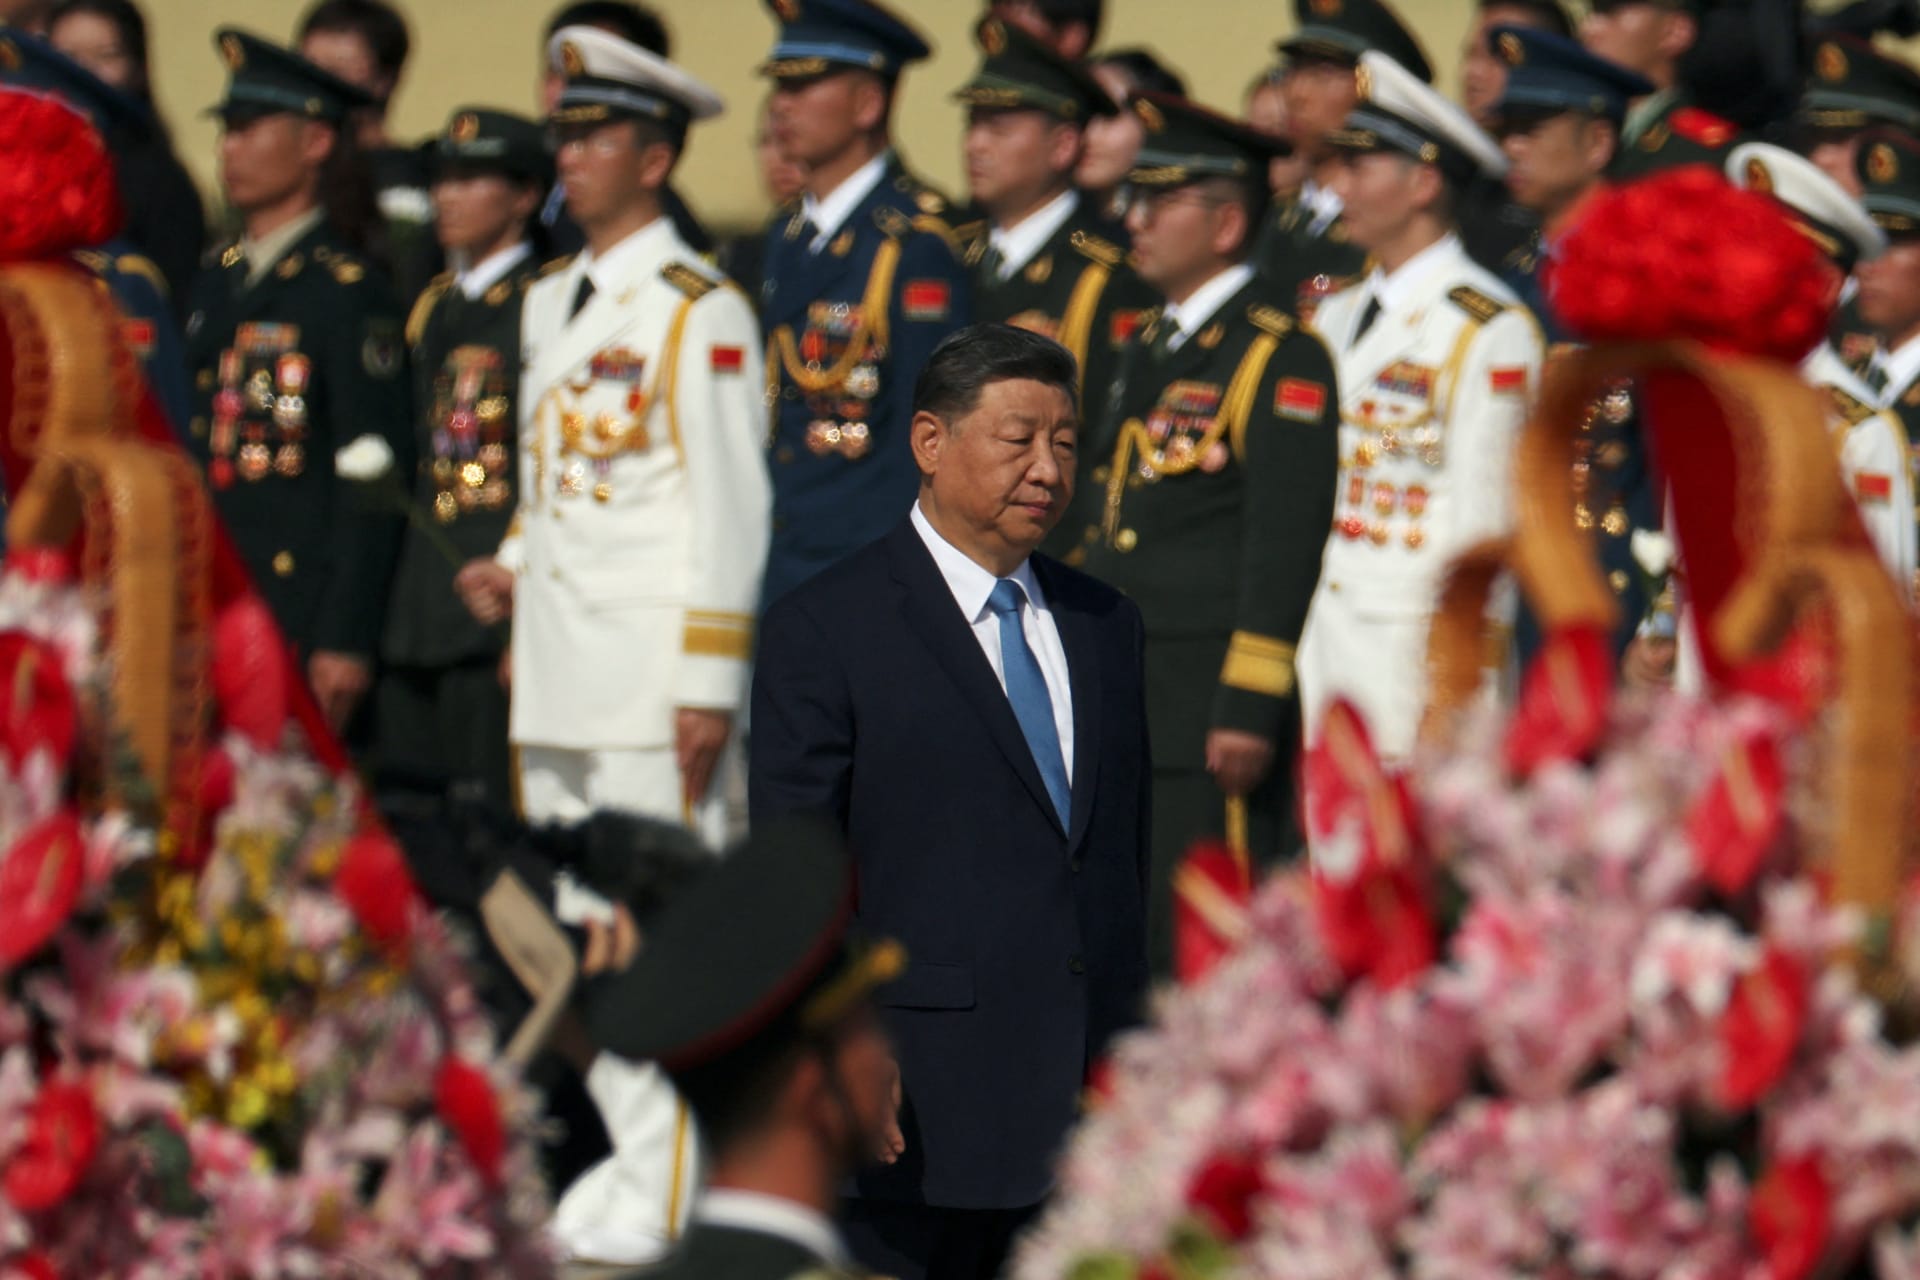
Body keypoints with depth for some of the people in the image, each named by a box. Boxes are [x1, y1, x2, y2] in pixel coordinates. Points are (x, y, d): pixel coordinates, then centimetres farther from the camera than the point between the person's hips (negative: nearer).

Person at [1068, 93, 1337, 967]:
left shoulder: (1281, 358, -9)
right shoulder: (1145, 349, 18)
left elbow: (1285, 542, -15)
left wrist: (1249, 709, -19)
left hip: (1210, 713, -9)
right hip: (1113, 710, 9)